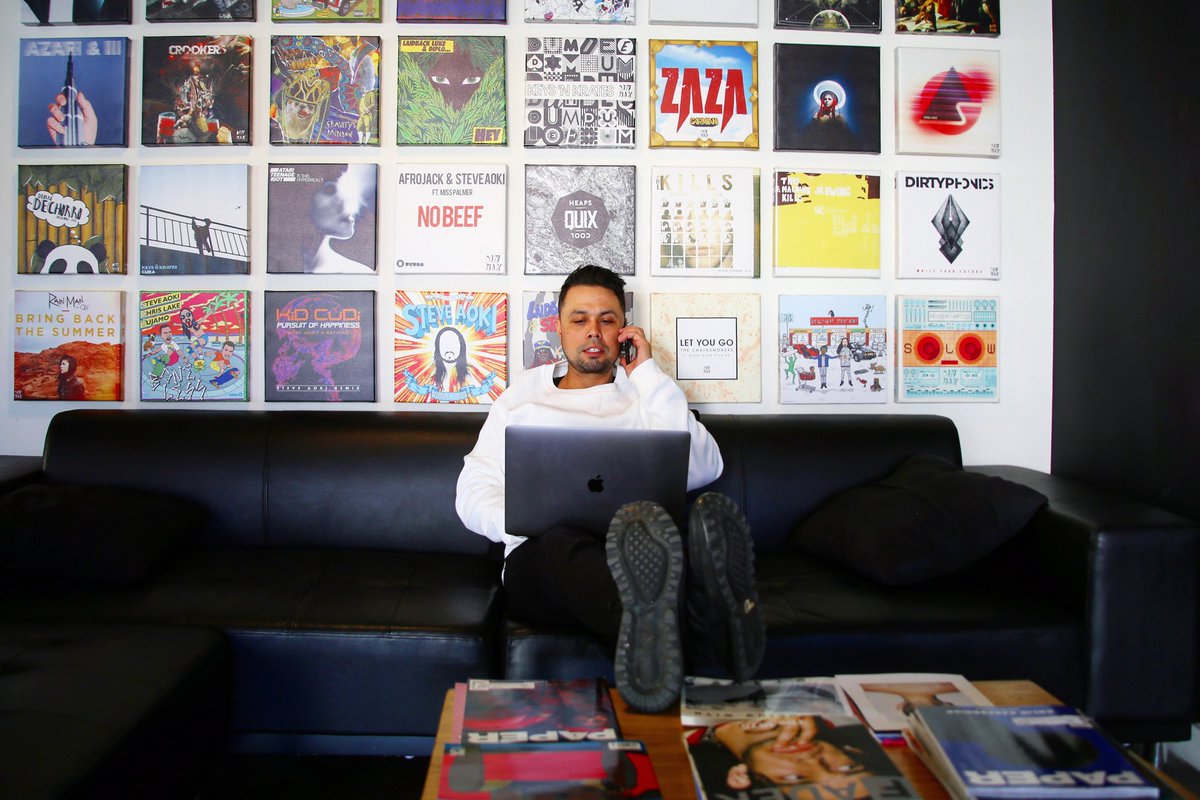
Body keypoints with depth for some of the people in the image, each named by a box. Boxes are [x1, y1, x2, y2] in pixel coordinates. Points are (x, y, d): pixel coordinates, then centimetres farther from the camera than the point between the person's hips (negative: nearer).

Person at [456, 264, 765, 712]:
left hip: (632, 553, 1)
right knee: (564, 544, -40)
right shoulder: (521, 398, 24)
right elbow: (473, 492, 15)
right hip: (542, 556, -1)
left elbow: (702, 470, 4)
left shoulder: (647, 395, 23)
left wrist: (648, 376, 6)